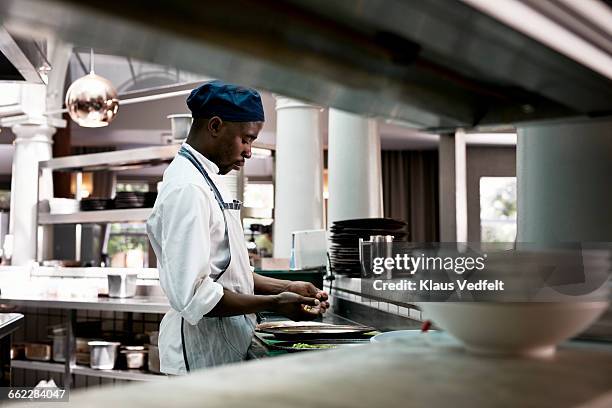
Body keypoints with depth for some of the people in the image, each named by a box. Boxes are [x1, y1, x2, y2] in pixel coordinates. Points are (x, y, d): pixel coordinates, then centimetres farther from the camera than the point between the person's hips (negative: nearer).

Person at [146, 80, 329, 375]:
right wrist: (273, 304, -18)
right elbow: (192, 293, -25)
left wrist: (285, 288, 7)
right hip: (202, 355, -9)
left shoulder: (205, 180, 14)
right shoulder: (187, 189, -19)